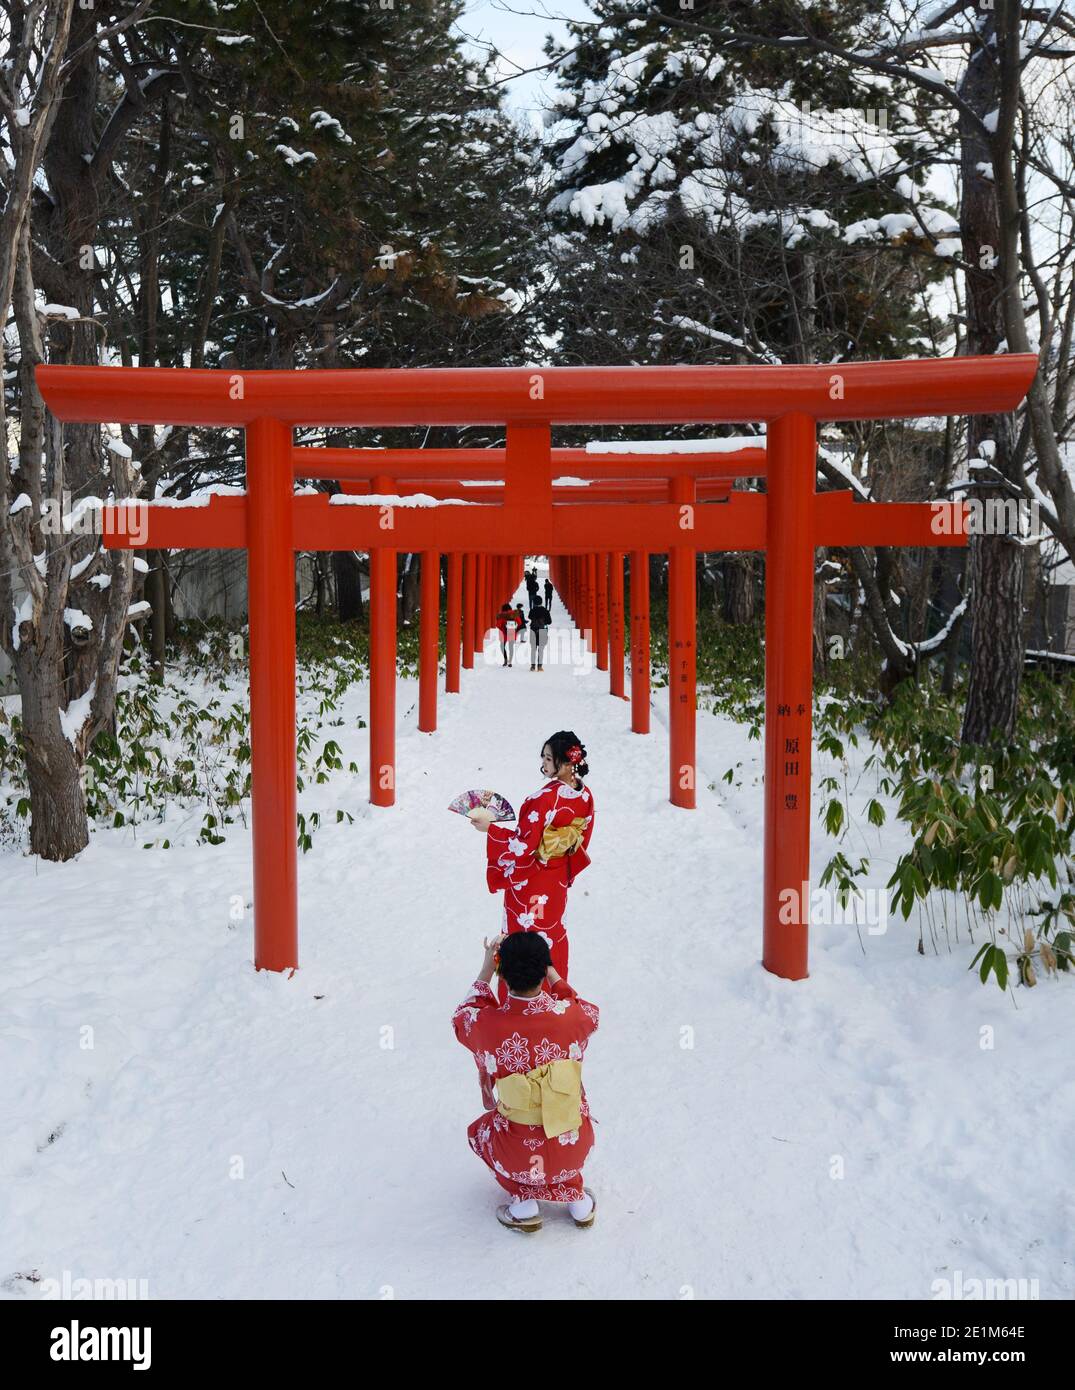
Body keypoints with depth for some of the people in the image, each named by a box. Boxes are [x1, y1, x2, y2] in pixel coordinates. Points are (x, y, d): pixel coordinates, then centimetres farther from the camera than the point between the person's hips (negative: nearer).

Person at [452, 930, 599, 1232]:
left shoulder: (486, 1025, -23)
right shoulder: (572, 1016, -21)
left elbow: (462, 1017, 4)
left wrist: (486, 968, 9)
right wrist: (549, 969, 14)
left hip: (520, 1155, -1)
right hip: (575, 1148, 1)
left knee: (479, 1130, 32)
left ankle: (524, 1201, 17)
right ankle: (575, 1196, 25)